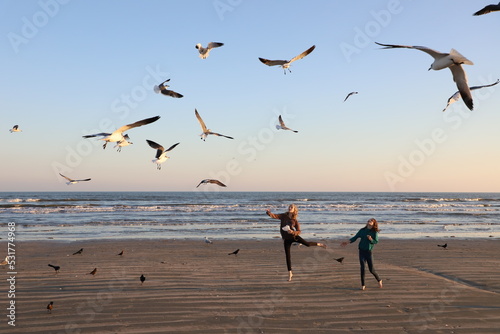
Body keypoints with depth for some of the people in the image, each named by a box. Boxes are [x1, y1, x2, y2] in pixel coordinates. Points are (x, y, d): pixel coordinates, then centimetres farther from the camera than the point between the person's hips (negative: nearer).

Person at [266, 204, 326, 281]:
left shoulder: (295, 221, -2)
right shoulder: (283, 216, 3)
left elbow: (299, 231, -4)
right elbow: (274, 216, -5)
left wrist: (292, 232, -24)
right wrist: (269, 212, -24)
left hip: (293, 236, -1)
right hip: (286, 239, 1)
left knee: (307, 244, -11)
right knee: (287, 255, 0)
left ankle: (318, 244, 22)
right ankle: (290, 273, 9)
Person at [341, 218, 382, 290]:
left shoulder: (374, 232, -1)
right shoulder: (362, 230, 6)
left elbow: (376, 242, -2)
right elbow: (355, 237, 6)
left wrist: (371, 239, -21)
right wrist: (347, 242, -4)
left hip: (369, 252, -2)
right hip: (362, 251, 2)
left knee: (371, 269, 2)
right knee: (362, 268, -4)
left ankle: (379, 280, 29)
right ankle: (363, 285, 6)